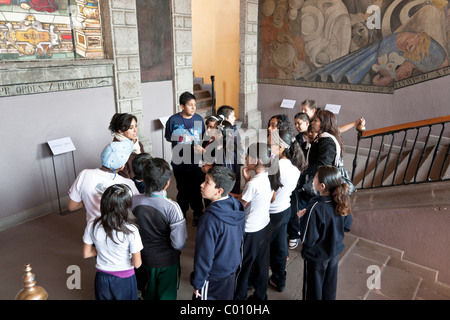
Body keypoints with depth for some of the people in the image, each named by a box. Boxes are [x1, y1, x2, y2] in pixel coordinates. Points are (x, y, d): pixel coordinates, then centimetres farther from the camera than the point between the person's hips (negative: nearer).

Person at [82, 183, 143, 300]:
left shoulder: (92, 226, -18)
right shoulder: (131, 230, -28)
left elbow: (86, 254, -3)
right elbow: (137, 264, -19)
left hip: (102, 277, 3)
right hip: (124, 279, -2)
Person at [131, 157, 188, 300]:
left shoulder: (134, 201, -18)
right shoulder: (172, 207, -31)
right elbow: (179, 244, -26)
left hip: (144, 257, 4)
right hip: (167, 261, -4)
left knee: (149, 293, 30)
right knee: (167, 295, 21)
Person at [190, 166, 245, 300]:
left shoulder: (210, 220, -33)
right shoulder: (238, 207, -10)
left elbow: (204, 256, -25)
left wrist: (197, 283, -11)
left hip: (213, 278, -7)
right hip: (232, 269, 7)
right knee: (227, 297, 26)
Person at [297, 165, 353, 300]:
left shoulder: (316, 208, -34)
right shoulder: (341, 202, -13)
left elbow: (308, 240, -27)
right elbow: (347, 227, 2)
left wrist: (302, 218, -15)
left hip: (316, 257, -6)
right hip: (335, 252, 6)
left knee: (313, 291, 19)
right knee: (330, 289, 28)